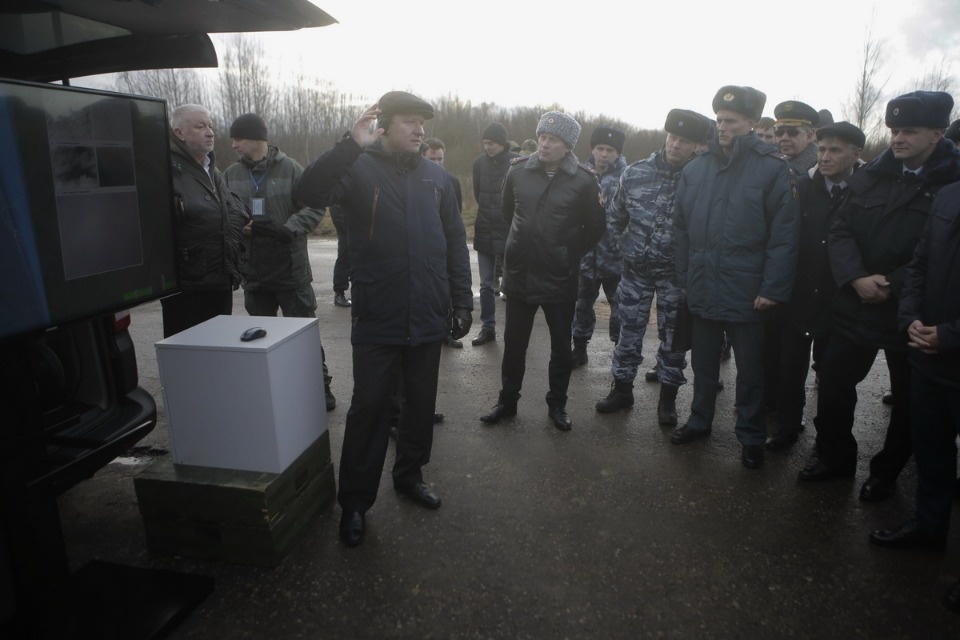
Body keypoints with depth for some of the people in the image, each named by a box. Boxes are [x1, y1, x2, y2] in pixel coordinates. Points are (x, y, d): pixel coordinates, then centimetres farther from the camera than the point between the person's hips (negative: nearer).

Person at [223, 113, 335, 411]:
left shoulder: (290, 168, -6)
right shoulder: (231, 174, 6)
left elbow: (314, 207, -9)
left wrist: (287, 230, -22)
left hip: (291, 269, -4)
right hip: (253, 272, 4)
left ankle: (320, 386, 19)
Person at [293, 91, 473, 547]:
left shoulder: (436, 176, 8)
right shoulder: (358, 169, -3)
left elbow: (455, 244, 10)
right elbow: (307, 194, -22)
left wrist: (462, 302, 6)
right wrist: (350, 146, -29)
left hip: (428, 320, 4)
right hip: (377, 320, -4)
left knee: (421, 403, 16)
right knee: (369, 408, 4)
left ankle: (410, 473, 37)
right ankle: (355, 500, 20)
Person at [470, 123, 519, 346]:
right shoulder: (479, 162, 3)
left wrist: (503, 214, -4)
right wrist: (488, 212, 12)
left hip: (509, 230, -3)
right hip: (485, 230, 3)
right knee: (486, 285, 8)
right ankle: (487, 327, 17)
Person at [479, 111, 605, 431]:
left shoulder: (584, 180, -10)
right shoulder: (518, 170, -3)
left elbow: (596, 227, 1)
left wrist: (571, 254, 1)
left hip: (560, 279, -2)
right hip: (519, 274, 2)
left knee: (561, 346, 11)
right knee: (513, 343, 13)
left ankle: (557, 405, 29)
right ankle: (507, 400, 30)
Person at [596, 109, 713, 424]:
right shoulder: (635, 174, -5)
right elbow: (615, 216, 10)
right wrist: (626, 247, 8)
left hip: (675, 275, -2)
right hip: (636, 270, 2)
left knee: (672, 337, 9)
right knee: (629, 332, 11)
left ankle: (668, 397, 25)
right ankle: (622, 389, 28)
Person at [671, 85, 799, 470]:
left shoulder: (772, 169, -8)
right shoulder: (696, 168, 5)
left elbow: (784, 234, -12)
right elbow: (681, 228, 7)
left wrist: (772, 288, -15)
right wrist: (684, 276, 5)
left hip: (746, 293, -4)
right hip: (702, 290, 4)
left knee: (750, 369, 11)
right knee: (703, 362, 18)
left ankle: (751, 437, 27)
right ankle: (700, 420, 37)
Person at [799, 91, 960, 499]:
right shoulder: (870, 176, 4)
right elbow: (841, 232, 0)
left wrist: (893, 285, -19)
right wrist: (857, 278, -16)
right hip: (857, 305, 3)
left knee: (908, 400, 11)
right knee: (833, 380, 8)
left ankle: (886, 473, 31)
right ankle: (835, 457, 29)